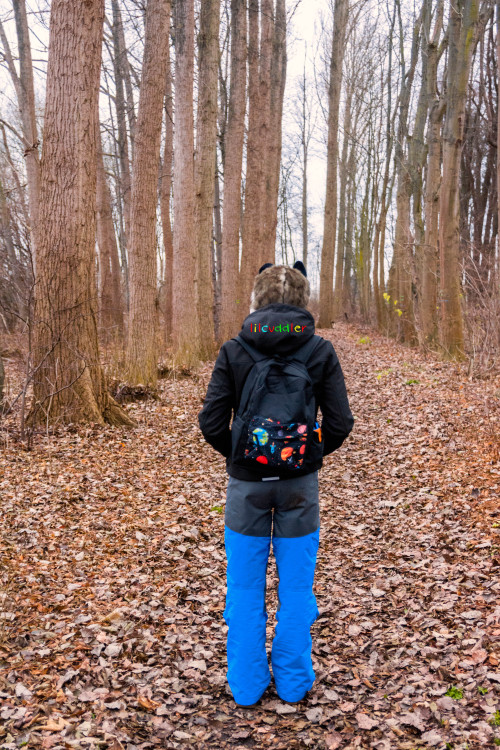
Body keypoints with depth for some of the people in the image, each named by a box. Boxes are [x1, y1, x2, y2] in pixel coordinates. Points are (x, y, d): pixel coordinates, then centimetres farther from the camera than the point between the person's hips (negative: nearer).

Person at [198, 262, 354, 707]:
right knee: (296, 588, 14)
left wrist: (234, 453, 10)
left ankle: (246, 686, 26)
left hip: (247, 485, 0)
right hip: (300, 485, 1)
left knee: (245, 590, 13)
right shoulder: (320, 352, -5)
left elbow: (211, 423, -9)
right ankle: (293, 683, 27)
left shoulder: (234, 352, -6)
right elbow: (341, 423, -6)